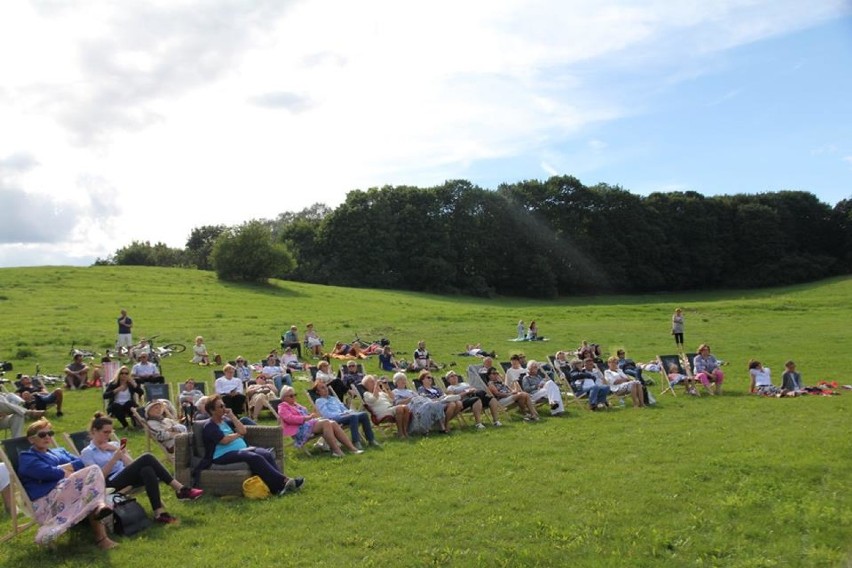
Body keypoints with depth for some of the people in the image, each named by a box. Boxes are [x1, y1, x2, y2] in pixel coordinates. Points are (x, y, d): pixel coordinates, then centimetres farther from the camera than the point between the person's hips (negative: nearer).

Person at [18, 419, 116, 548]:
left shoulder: (59, 451, 30)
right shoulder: (26, 457, 10)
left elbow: (81, 463, 11)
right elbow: (47, 472, -10)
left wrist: (62, 468, -3)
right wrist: (66, 472, 2)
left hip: (71, 491, 6)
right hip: (48, 500, -6)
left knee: (94, 470, -28)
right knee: (93, 472, -25)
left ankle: (98, 507, -44)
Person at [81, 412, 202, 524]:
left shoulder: (114, 445, 22)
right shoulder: (87, 453, 8)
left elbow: (132, 465, 11)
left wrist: (116, 450, 0)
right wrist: (114, 458, -14)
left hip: (127, 477, 5)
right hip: (112, 484, -5)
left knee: (147, 470, -32)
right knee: (146, 459, -28)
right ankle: (181, 490, -32)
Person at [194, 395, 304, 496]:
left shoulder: (225, 420, 20)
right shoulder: (209, 426, -2)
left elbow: (243, 430, 10)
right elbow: (224, 440, -17)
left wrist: (232, 416, 4)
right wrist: (237, 434, 1)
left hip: (242, 449, 8)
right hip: (224, 455, -8)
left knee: (267, 454, -18)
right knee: (255, 457, -31)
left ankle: (279, 487, -30)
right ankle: (284, 481, -34)